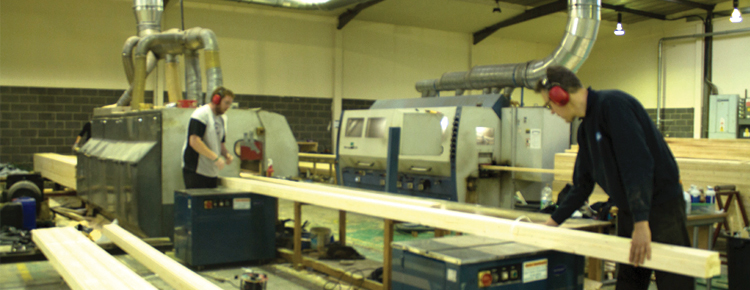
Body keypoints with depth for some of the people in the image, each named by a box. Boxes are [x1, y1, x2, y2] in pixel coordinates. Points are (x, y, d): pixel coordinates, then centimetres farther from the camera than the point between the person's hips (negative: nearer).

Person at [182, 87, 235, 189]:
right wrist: (216, 158, -21)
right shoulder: (201, 114, -11)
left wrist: (226, 154, 3)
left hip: (212, 172, 9)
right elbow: (194, 141, -21)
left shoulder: (220, 119, 17)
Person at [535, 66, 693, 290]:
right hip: (628, 211, 9)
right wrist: (553, 221, 19)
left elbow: (637, 163, -26)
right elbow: (582, 185, 20)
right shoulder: (585, 129, 12)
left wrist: (641, 223, -30)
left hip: (661, 206, -9)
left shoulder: (612, 104, -17)